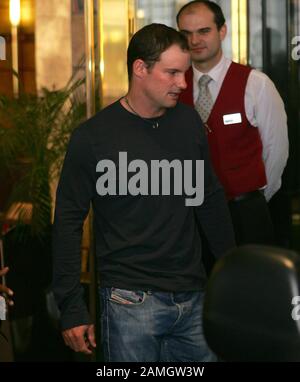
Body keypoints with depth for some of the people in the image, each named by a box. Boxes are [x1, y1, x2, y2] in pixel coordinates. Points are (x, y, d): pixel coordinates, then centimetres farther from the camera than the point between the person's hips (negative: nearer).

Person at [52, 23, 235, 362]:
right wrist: (71, 309, -9)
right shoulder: (93, 137, -8)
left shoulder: (189, 122, 5)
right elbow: (68, 222, -6)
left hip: (193, 297, 4)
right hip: (131, 300, -4)